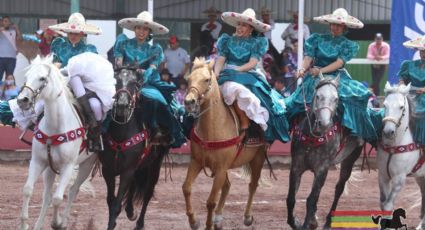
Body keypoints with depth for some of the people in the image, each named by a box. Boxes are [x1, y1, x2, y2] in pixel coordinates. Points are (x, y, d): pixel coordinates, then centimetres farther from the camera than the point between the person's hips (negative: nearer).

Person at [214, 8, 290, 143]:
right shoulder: (227, 40, 19)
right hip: (229, 76, 1)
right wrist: (216, 73, -12)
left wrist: (237, 70, -14)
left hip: (249, 75, -1)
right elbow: (221, 59, 8)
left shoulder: (258, 43, 14)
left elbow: (253, 63, 1)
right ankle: (245, 124, -35)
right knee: (234, 88, -38)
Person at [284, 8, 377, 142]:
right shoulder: (318, 39, 12)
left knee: (356, 95, -27)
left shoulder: (348, 45, 7)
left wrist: (321, 71, -20)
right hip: (315, 78, 2)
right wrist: (303, 69, -19)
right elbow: (308, 57, 4)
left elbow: (339, 62, -6)